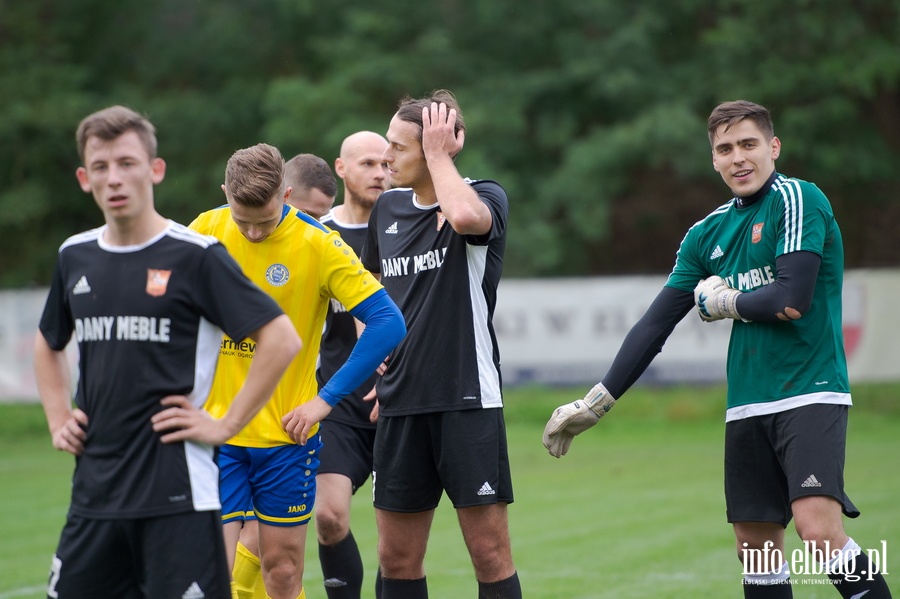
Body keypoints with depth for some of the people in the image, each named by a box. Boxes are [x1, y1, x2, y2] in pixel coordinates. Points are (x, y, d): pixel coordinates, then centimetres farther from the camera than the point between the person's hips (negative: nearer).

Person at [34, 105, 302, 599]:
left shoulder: (196, 256, -7)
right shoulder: (75, 257, 11)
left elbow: (281, 339, -9)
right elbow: (49, 343, 30)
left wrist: (224, 424, -10)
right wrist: (57, 419, 16)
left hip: (178, 493, -6)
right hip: (93, 493, 6)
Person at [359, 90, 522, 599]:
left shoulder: (487, 197, -5)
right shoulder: (389, 208, 12)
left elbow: (466, 216, -31)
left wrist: (438, 152, -16)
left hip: (467, 399, -5)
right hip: (401, 403, 6)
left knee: (490, 553, -6)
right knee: (398, 556, 6)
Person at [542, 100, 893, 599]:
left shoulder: (796, 199, -7)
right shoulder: (708, 233, 13)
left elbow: (791, 301, -17)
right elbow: (655, 324, 16)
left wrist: (721, 301, 0)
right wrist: (594, 404, 14)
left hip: (809, 394, -7)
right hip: (747, 406, 7)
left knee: (818, 526, -22)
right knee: (755, 545, 6)